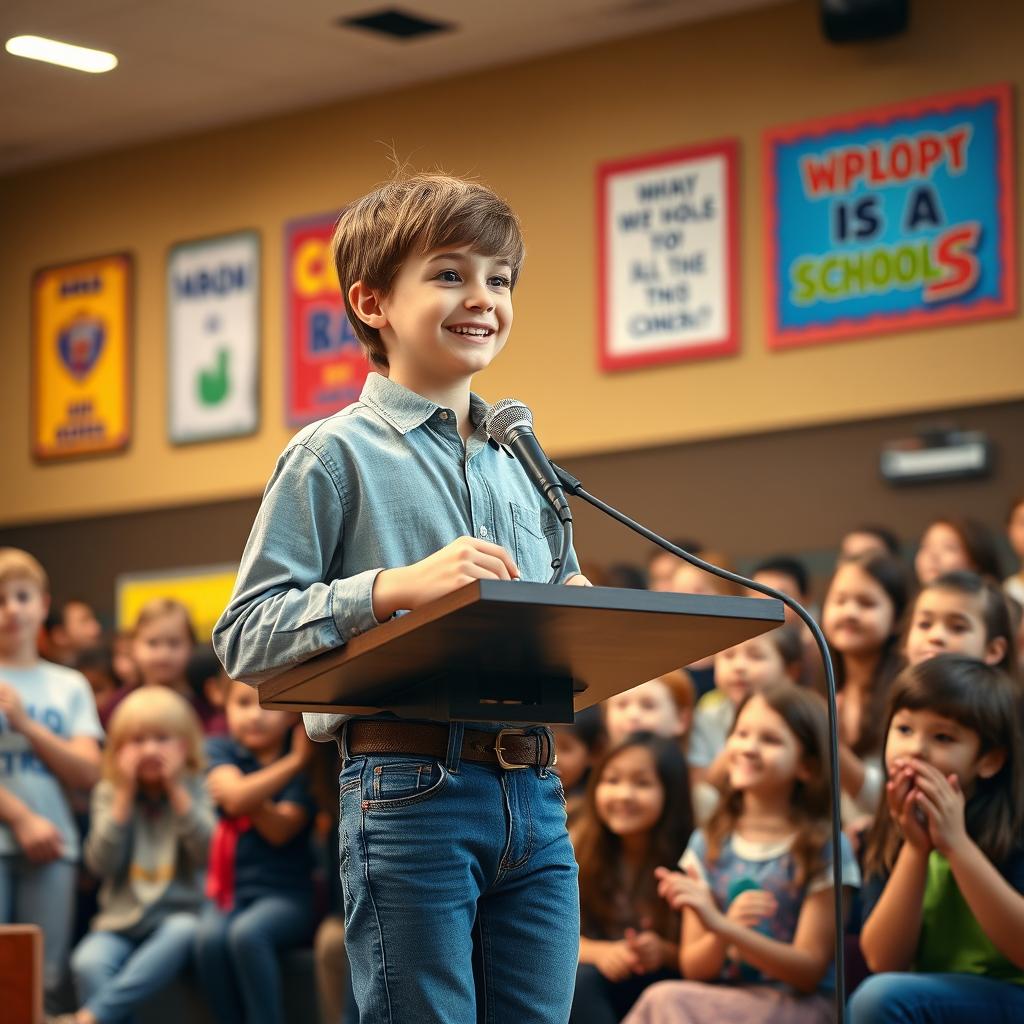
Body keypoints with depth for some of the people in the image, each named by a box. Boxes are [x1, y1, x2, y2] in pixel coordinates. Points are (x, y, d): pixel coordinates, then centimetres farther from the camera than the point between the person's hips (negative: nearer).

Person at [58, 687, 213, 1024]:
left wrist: (176, 791, -10)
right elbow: (102, 864, -4)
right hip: (120, 920, 1)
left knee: (183, 933, -36)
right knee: (88, 962, -32)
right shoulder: (109, 793, 8)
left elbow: (207, 854, -9)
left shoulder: (194, 790, 6)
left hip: (176, 913, -1)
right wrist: (125, 795, -7)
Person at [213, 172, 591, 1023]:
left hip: (534, 792, 6)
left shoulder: (524, 464, 19)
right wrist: (396, 587, -20)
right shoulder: (336, 455, -1)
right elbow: (244, 639, -8)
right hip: (411, 791, -6)